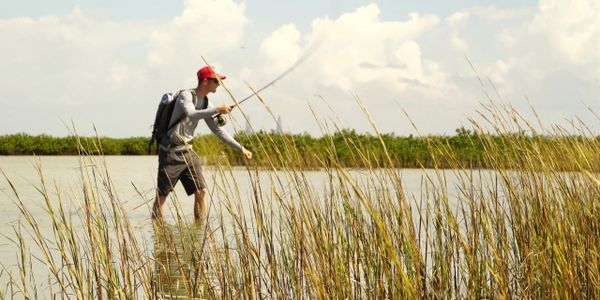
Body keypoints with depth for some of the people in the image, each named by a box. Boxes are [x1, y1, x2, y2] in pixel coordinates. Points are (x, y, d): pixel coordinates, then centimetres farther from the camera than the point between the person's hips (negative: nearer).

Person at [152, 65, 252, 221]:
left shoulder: (205, 103, 8)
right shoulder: (186, 95, -14)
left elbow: (217, 130, 13)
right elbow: (191, 114, -35)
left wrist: (240, 148, 8)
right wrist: (216, 110, -37)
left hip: (187, 151, 7)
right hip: (171, 151, -7)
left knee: (201, 191, -2)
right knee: (161, 195, -2)